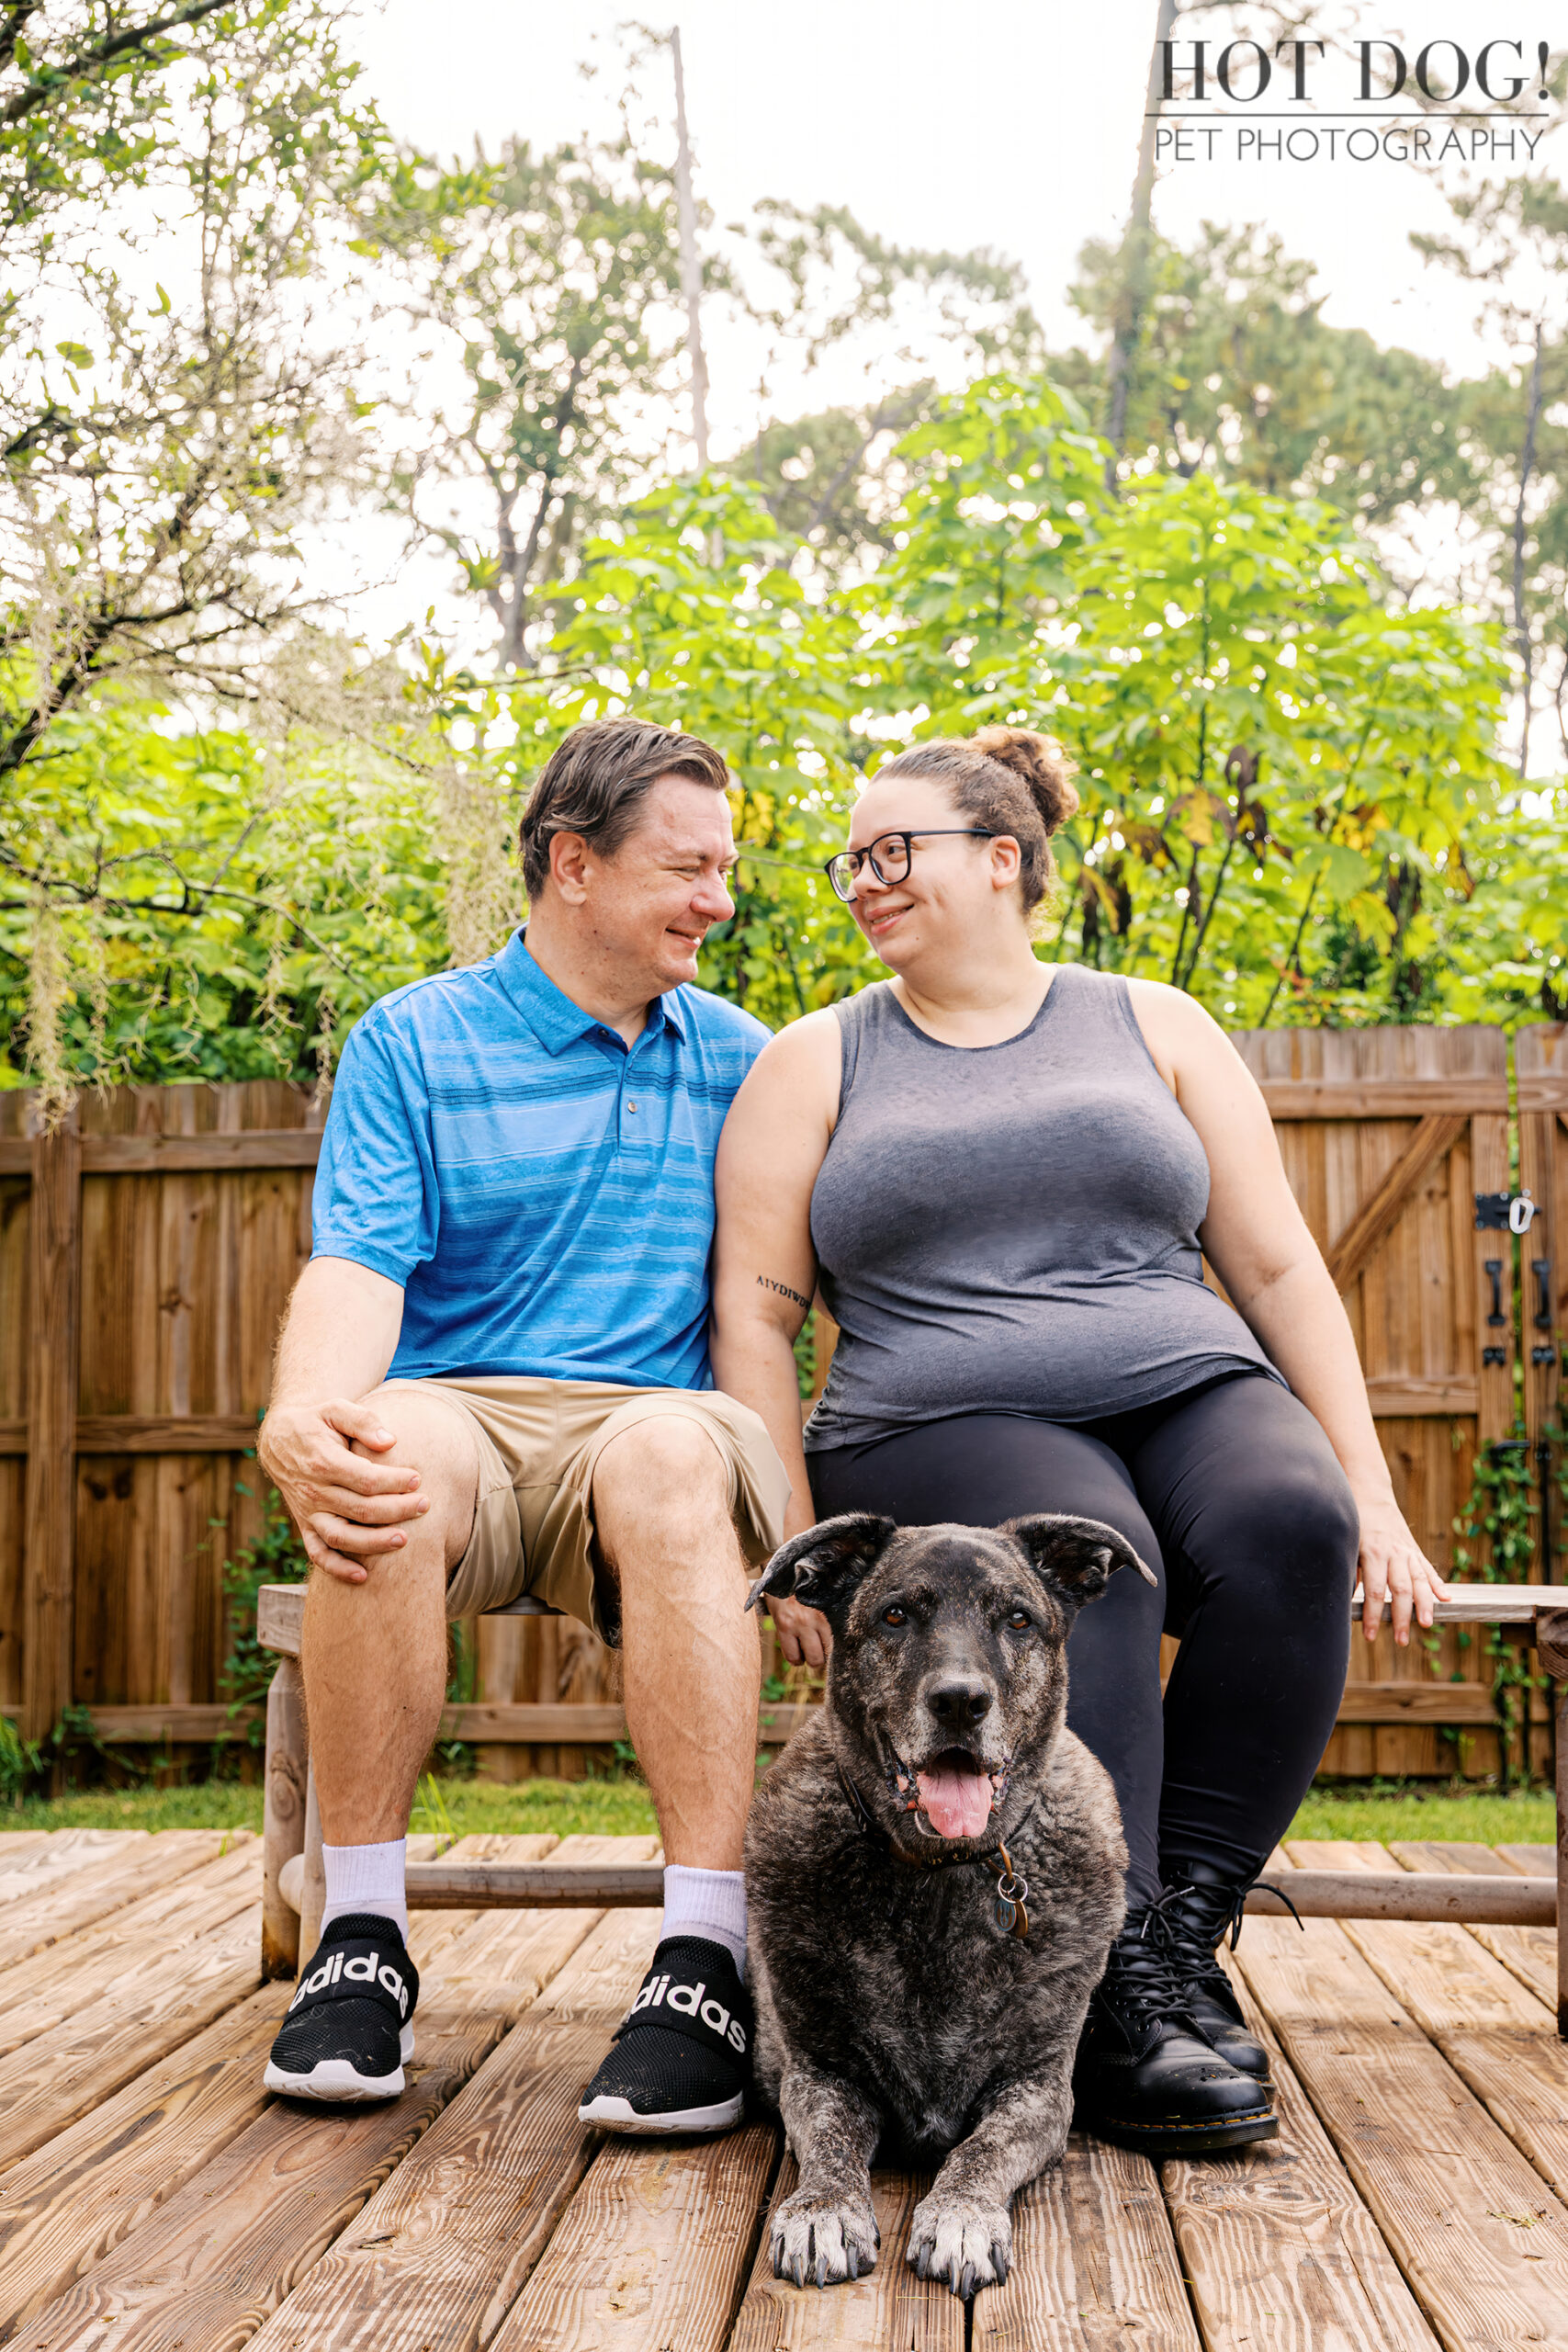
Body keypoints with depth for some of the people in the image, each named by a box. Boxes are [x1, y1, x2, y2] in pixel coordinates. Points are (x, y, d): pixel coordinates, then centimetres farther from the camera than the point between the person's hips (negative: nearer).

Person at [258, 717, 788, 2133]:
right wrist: (302, 1418, -28)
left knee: (670, 1453, -36)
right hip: (461, 1414, 0)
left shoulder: (735, 1057, 18)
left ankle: (708, 1960, -37)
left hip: (660, 1422, 1)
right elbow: (356, 1266, -5)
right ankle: (362, 1936, -24)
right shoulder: (413, 1043, 9)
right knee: (389, 1454, -36)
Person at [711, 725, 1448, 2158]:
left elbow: (1279, 1269, 12)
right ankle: (1126, 1992, -35)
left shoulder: (1154, 1028, 16)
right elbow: (754, 1309, 5)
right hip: (945, 1432, -1)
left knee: (1286, 1525, -32)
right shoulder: (817, 1064, 13)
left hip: (1191, 1396, 2)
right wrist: (795, 1539, -9)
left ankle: (1184, 1929, -26)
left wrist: (1370, 1497, 2)